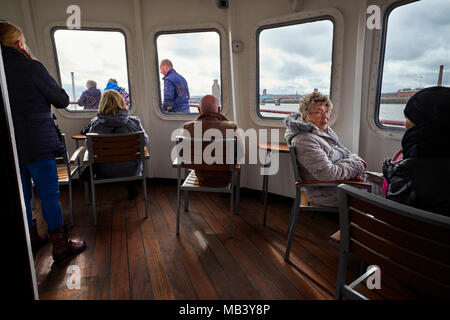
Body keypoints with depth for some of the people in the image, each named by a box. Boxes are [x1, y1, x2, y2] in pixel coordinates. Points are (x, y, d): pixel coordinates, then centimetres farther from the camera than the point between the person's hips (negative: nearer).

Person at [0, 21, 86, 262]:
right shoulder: (30, 67, -12)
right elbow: (62, 101, -5)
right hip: (37, 144, -6)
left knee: (21, 194, 16)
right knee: (49, 194, 2)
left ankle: (30, 240, 32)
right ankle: (60, 246, 10)